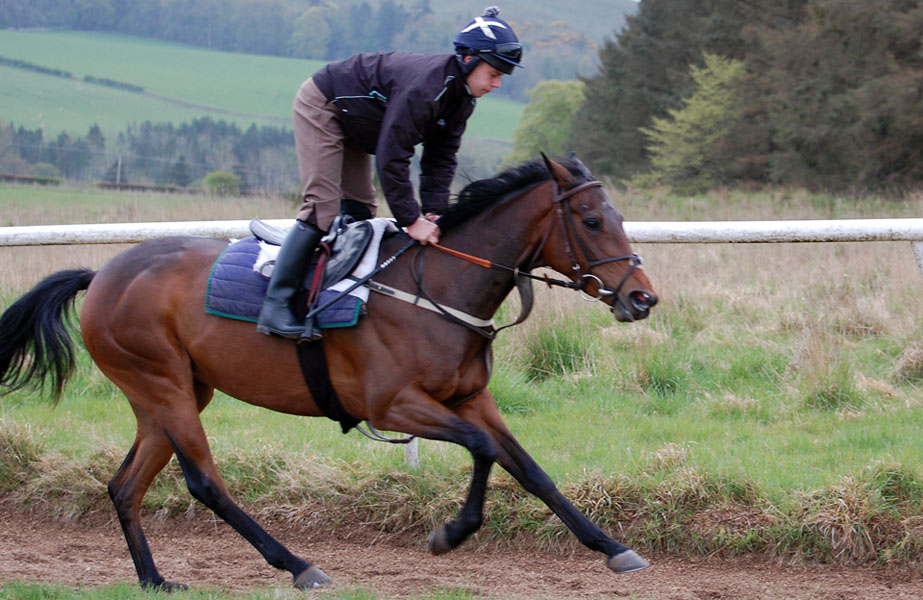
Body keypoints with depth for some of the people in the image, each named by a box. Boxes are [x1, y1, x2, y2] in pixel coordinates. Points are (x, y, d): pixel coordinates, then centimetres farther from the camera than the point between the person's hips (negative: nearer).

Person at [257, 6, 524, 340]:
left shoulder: (460, 98, -6)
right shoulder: (423, 86, -36)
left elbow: (441, 158, -2)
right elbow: (391, 158, -35)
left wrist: (433, 212, -16)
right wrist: (411, 220, -32)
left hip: (352, 123, 10)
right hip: (321, 106, -10)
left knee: (360, 211, 9)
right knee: (322, 207, -17)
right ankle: (275, 306, -18)